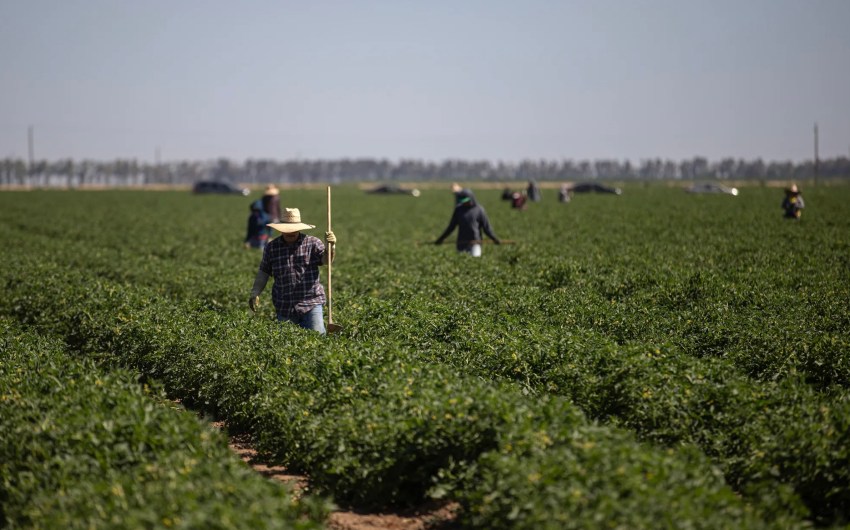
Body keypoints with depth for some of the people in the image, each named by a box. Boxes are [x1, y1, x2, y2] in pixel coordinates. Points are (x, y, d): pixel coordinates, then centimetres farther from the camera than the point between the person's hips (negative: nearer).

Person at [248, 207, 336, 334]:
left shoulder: (312, 243, 0)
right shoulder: (271, 247, 6)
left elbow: (326, 259, -14)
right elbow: (263, 273, 11)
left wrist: (331, 246, -34)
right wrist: (255, 294, 1)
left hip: (311, 304, -2)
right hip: (284, 308, 2)